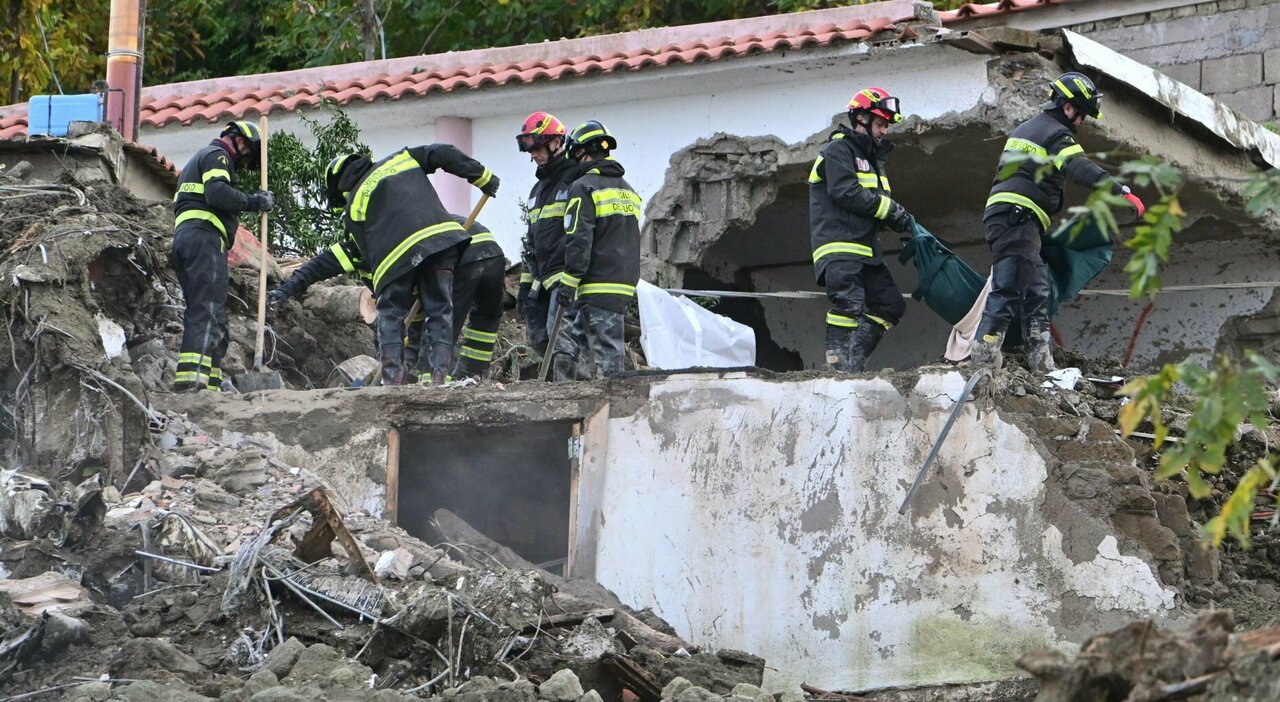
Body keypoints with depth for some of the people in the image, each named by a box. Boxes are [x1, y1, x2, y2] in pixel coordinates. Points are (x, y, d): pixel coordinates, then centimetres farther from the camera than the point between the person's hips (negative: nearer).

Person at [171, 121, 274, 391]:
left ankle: (209, 383, -2)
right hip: (205, 238, -10)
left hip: (183, 237, 10)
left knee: (200, 314, 6)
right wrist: (254, 201, -6)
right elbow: (217, 193, -15)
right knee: (208, 311, -20)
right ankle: (192, 379, -35)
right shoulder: (217, 156, 3)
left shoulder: (196, 161, 35)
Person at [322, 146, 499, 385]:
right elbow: (445, 154, 16)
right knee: (439, 310, 9)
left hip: (393, 253, -1)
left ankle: (393, 376, 3)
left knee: (390, 314, 13)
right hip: (441, 237, 2)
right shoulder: (401, 159, 26)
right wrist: (483, 177, 19)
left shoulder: (352, 209, 22)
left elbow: (367, 253, 21)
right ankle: (436, 373, 1)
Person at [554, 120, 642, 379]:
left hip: (597, 287, -8)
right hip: (624, 282, 8)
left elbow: (578, 241, -15)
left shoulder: (584, 188, -9)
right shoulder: (627, 190, 18)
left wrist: (568, 284, -14)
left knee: (605, 353, -8)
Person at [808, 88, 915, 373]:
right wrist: (890, 209, -14)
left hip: (865, 249, 10)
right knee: (849, 304, -21)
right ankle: (839, 363, -25)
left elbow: (878, 202, 22)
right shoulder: (837, 151, -4)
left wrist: (898, 220, 0)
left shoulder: (872, 157, 26)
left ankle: (853, 360, 3)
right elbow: (847, 193, -17)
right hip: (839, 247, -10)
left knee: (890, 304, 5)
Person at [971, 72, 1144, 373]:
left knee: (1036, 291, 11)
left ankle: (1042, 362, 9)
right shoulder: (1056, 134, -5)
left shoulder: (1026, 128, 27)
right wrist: (1123, 192, -29)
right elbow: (1082, 170, -22)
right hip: (1017, 216, -10)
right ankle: (984, 355, -27)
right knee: (1010, 288, -18)